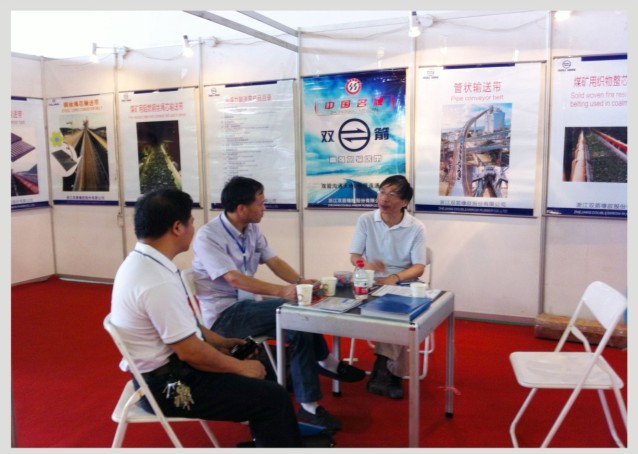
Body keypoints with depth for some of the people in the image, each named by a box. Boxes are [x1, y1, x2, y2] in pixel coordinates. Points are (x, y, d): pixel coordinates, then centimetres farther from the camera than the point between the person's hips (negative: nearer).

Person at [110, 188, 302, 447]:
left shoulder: (140, 262, 3)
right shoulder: (158, 282, -29)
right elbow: (190, 351, -24)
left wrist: (220, 341, 14)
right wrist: (241, 367, -11)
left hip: (168, 367, 10)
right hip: (170, 385, -10)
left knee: (258, 364, 18)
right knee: (272, 397, -10)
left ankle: (269, 438, 31)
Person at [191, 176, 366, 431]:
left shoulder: (252, 230, 6)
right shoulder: (208, 236, -18)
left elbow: (275, 262, 3)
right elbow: (234, 279, -29)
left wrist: (300, 282, -17)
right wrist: (280, 291, -39)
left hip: (248, 303, 8)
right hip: (223, 315, -8)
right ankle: (324, 361, -6)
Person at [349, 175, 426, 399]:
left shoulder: (416, 228, -4)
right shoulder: (365, 220, 1)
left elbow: (419, 267, -7)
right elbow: (354, 256, 1)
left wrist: (395, 277, -26)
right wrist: (367, 265, -24)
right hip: (371, 283, 1)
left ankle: (382, 368, -18)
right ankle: (393, 373, -18)